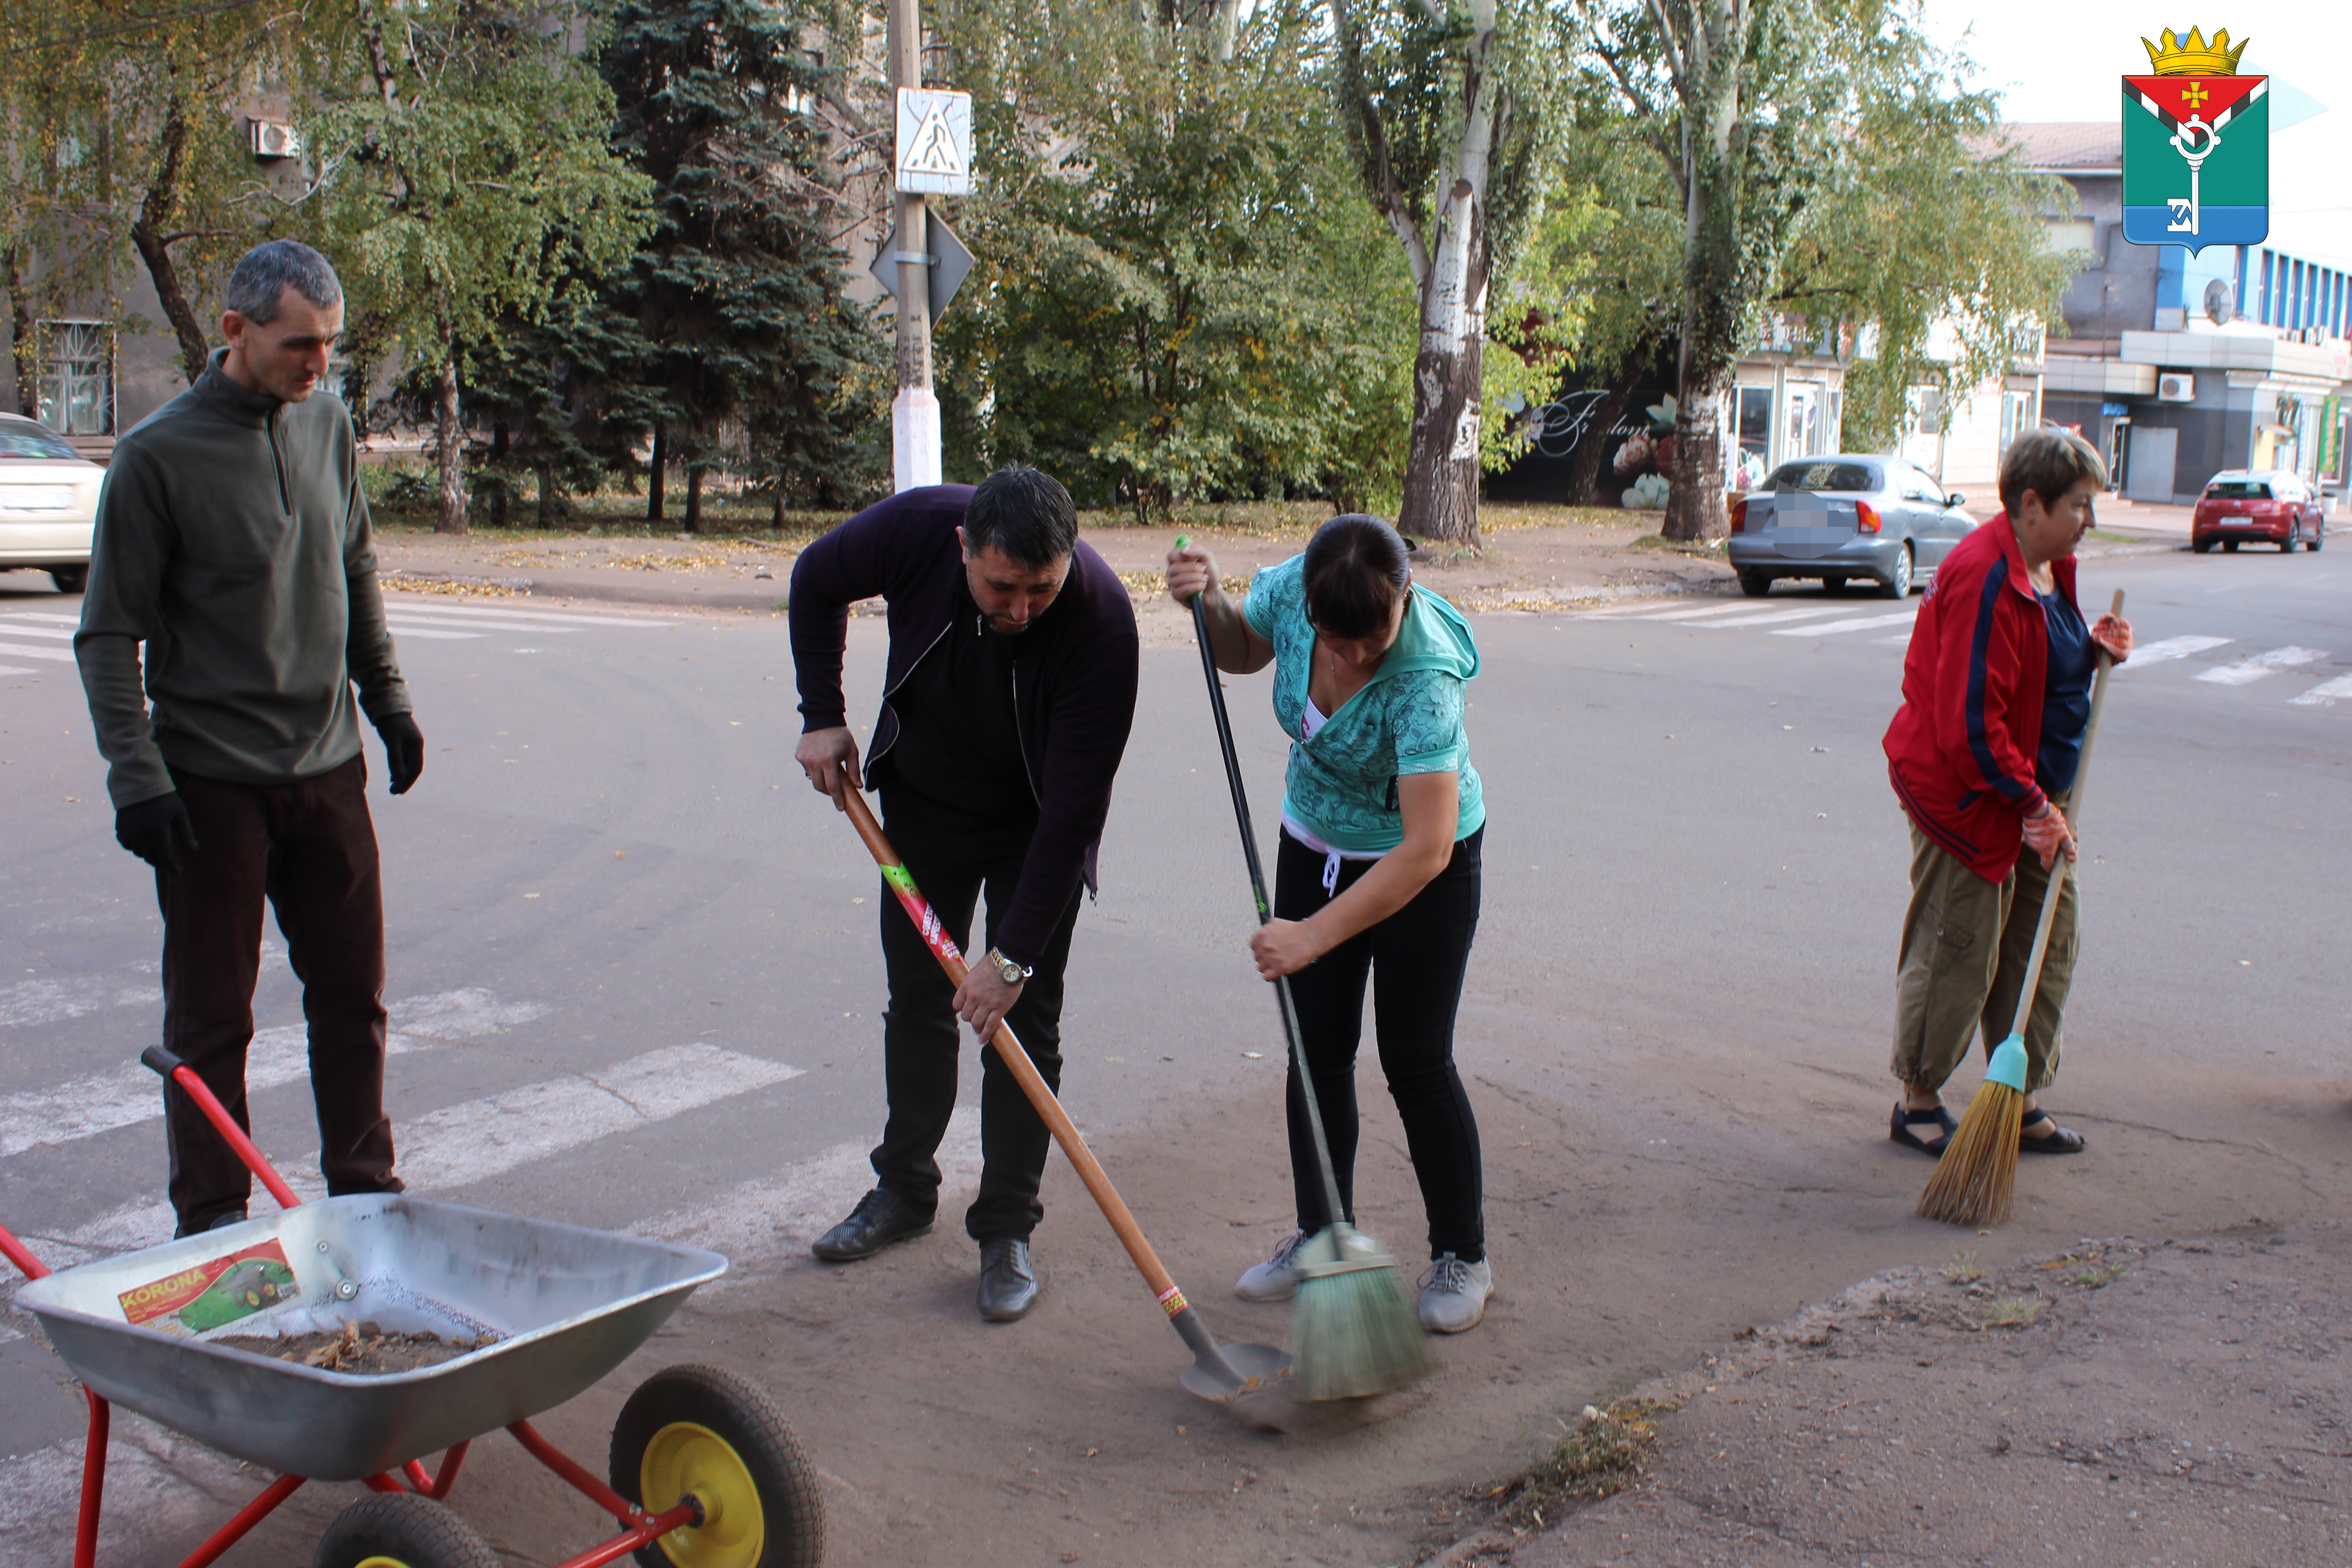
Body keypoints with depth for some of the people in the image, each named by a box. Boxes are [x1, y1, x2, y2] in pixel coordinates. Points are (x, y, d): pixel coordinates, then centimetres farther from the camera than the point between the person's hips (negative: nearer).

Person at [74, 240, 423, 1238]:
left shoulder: (328, 426, 5)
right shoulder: (160, 455, -11)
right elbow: (109, 634, -8)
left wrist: (388, 698, 19)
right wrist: (136, 774, -14)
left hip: (328, 770, 5)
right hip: (211, 784, -5)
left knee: (353, 997, 11)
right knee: (210, 1018, 4)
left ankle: (364, 1190, 25)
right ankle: (214, 1221, 16)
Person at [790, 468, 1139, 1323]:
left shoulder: (1101, 618, -36)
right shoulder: (917, 526, -28)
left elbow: (1073, 808, -32)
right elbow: (817, 581, -4)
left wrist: (1014, 954, -31)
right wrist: (822, 717, -8)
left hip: (1033, 827, -3)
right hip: (921, 799, 3)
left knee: (1022, 1020, -5)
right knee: (916, 997, 12)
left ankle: (1007, 1229, 8)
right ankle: (904, 1188, 29)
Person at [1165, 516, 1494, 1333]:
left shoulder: (1424, 675, -36)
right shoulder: (1288, 590, -20)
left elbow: (1426, 849, -38)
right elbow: (1241, 652, 6)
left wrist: (1312, 936, -36)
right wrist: (1210, 603, -16)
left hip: (1421, 865, -5)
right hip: (1315, 843, 6)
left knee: (1416, 1060, -3)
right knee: (1316, 1049, 8)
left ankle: (1462, 1257, 14)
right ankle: (1320, 1235, 24)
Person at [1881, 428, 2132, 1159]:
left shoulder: (2049, 568, 10)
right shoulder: (1985, 579, -22)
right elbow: (1968, 721, -25)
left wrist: (2092, 650, 5)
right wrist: (2032, 803, -21)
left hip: (2031, 792, 10)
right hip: (1968, 797, -10)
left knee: (2046, 946, 13)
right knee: (1958, 952, 0)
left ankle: (2023, 1105, 24)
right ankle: (1918, 1103, 16)